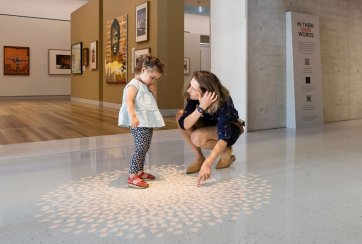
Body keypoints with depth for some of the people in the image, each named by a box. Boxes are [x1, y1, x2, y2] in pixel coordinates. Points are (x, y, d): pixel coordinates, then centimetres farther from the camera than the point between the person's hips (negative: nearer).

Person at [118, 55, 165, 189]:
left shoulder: (145, 86, 20)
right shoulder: (134, 85, -10)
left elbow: (154, 98, 29)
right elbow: (129, 101, -24)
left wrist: (152, 88, 11)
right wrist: (133, 117, -38)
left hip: (148, 122, 10)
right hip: (138, 123, -10)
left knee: (145, 148, 16)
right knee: (140, 148, -13)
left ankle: (139, 172, 28)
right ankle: (132, 177, -10)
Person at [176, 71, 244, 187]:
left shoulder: (223, 102, -36)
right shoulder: (193, 97, -23)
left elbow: (224, 137, -43)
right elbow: (183, 125, -29)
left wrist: (207, 163, -55)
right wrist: (201, 108, -45)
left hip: (231, 128, -6)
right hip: (211, 125, 6)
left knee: (197, 137, -35)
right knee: (180, 115, -19)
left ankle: (226, 151, -4)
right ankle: (200, 158, -10)